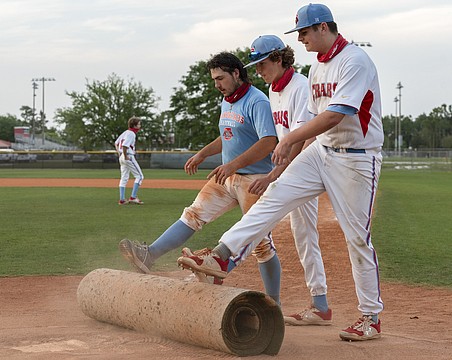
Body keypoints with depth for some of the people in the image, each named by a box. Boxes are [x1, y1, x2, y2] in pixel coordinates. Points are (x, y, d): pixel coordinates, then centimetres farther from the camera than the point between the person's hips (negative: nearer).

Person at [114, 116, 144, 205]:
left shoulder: (126, 132, 13)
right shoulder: (131, 134, -16)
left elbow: (116, 143, 21)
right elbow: (124, 146, -28)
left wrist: (119, 153, 16)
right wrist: (125, 156, -18)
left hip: (122, 157, 10)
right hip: (129, 157, -10)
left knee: (124, 178, 13)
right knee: (139, 176, -3)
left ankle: (122, 199, 13)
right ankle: (133, 197, -8)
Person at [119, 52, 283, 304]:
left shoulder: (257, 102, -16)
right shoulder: (226, 102, 14)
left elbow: (269, 142, -28)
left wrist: (233, 165, -33)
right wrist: (202, 154, 22)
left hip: (254, 179, -8)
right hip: (228, 177, 8)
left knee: (261, 243, -4)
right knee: (194, 215, -4)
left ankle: (274, 303, 7)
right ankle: (150, 255, -10)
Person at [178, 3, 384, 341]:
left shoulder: (355, 60, -17)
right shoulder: (317, 68, 12)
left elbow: (336, 115, -25)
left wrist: (291, 139, -22)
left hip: (357, 159, -8)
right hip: (321, 151, 8)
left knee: (358, 237, -1)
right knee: (274, 197, -6)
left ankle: (371, 317, 11)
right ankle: (221, 256, -9)